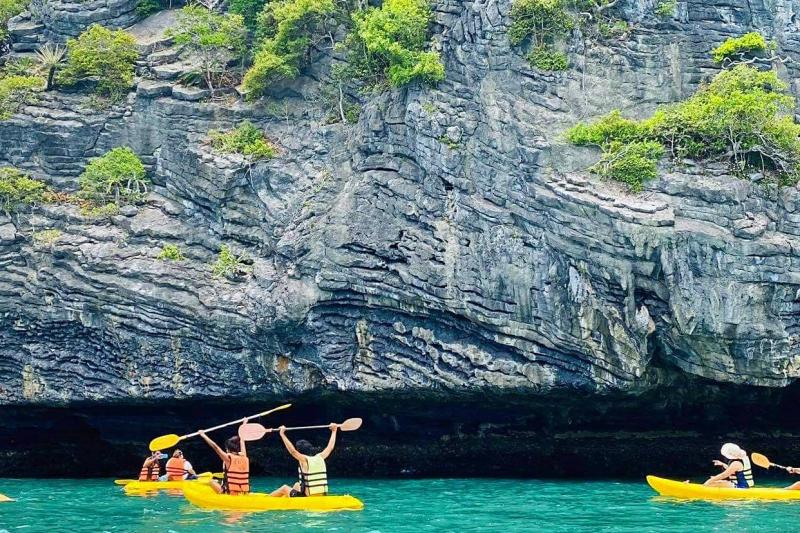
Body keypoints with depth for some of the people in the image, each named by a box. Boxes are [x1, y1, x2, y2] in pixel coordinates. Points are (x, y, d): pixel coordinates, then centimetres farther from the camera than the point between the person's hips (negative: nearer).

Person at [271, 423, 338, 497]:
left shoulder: (304, 459, -12)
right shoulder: (320, 458, 3)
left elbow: (292, 450, -24)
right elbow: (330, 447, 17)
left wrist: (282, 434, -20)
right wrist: (334, 431, 29)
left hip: (308, 498, -6)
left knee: (285, 488, 19)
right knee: (297, 485, 32)